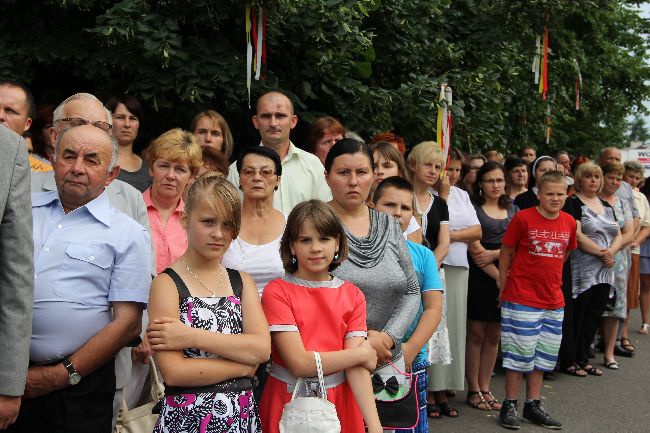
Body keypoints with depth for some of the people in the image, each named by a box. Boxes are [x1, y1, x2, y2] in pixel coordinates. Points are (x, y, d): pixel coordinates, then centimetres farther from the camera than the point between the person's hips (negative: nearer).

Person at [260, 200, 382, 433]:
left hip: (339, 401, 3)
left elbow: (356, 367, -9)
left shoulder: (353, 295, 1)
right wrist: (363, 353, -9)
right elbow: (299, 364, -17)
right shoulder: (277, 292, -10)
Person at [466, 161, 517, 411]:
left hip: (506, 277, 5)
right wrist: (497, 276, -13)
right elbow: (475, 247, -10)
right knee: (476, 334, 0)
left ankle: (485, 388, 17)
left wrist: (493, 253, -13)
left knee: (494, 335, 8)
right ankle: (473, 391, 9)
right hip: (480, 277, -4)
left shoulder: (513, 210, 13)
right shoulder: (473, 208, -2)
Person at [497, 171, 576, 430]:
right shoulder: (523, 218, -12)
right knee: (520, 353, 1)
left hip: (553, 301, 5)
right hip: (521, 299, -5)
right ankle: (509, 405, 14)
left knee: (542, 356, 13)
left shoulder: (569, 222, 3)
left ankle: (533, 406, 25)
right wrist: (503, 290, -2)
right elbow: (505, 255, -5)